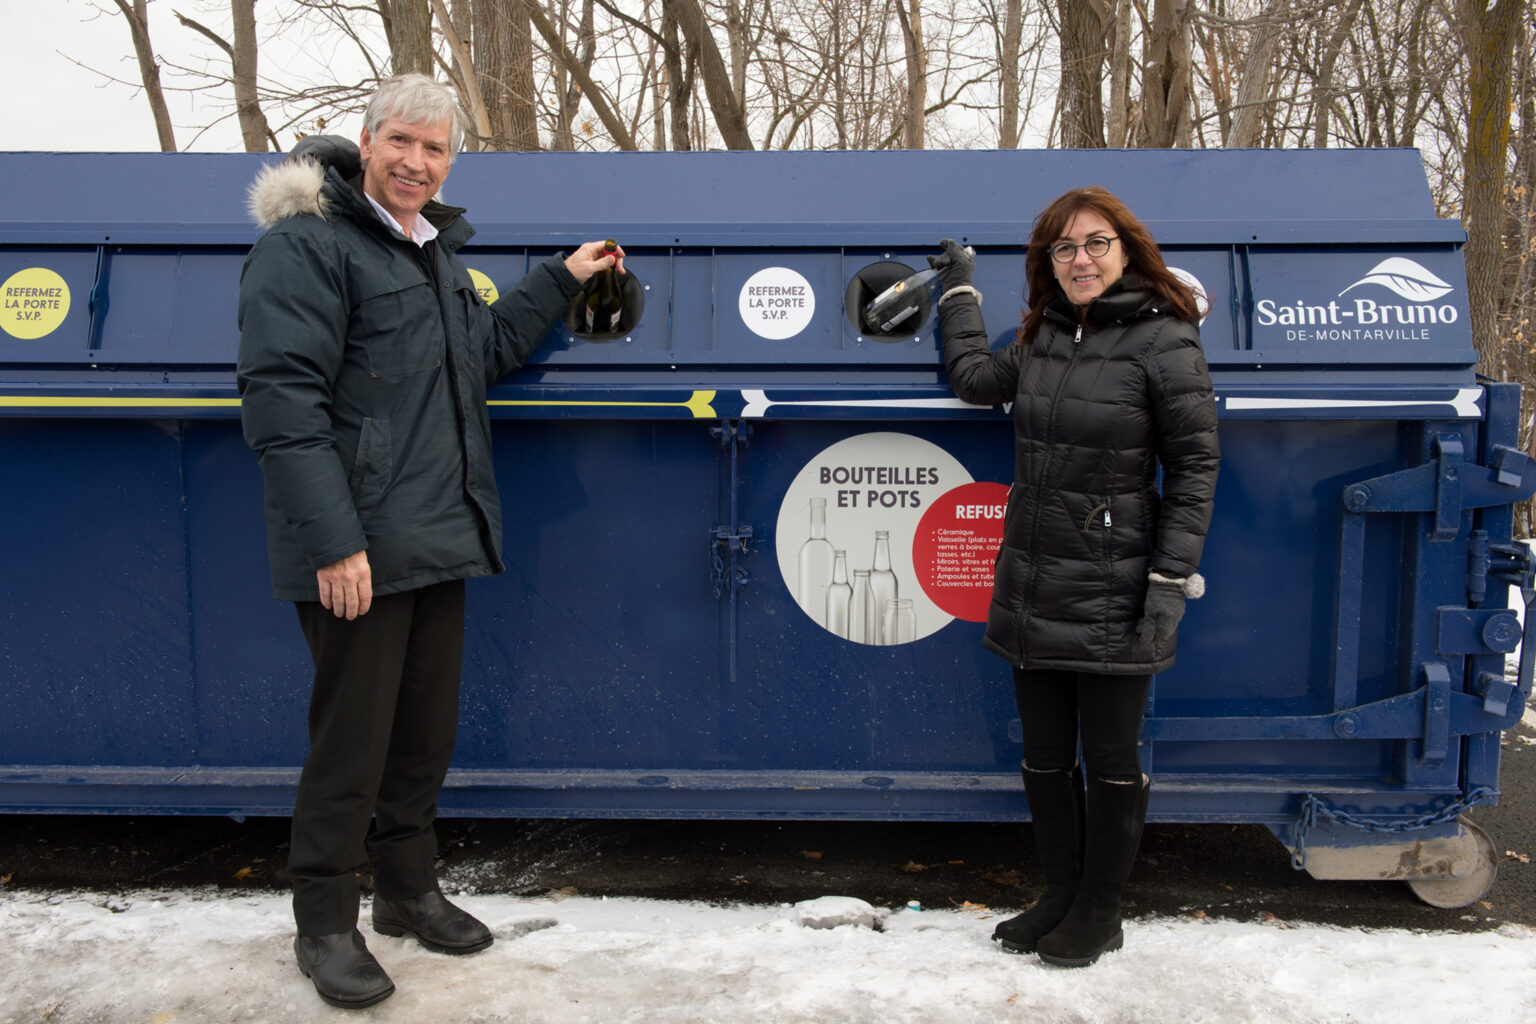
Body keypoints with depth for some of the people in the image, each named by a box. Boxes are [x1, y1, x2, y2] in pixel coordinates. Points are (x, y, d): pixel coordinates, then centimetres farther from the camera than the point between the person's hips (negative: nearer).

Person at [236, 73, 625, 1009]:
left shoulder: (435, 251, 19)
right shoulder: (306, 246, -9)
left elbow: (483, 353, 30)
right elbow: (283, 400, -18)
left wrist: (561, 280, 24)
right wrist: (332, 540, -24)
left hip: (442, 542, 8)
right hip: (359, 548, -8)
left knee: (428, 728, 15)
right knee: (354, 737, 1)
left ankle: (410, 889, 32)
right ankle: (326, 923, 19)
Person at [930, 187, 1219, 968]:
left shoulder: (1164, 341, -10)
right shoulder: (1044, 337, 9)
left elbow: (1194, 467, -10)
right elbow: (973, 378, 20)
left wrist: (1170, 583, -15)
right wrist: (958, 290, 26)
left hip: (1109, 595, -6)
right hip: (1031, 588, 6)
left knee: (1109, 762, 9)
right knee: (1045, 757, 16)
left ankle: (1100, 914, 27)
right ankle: (1059, 896, 34)